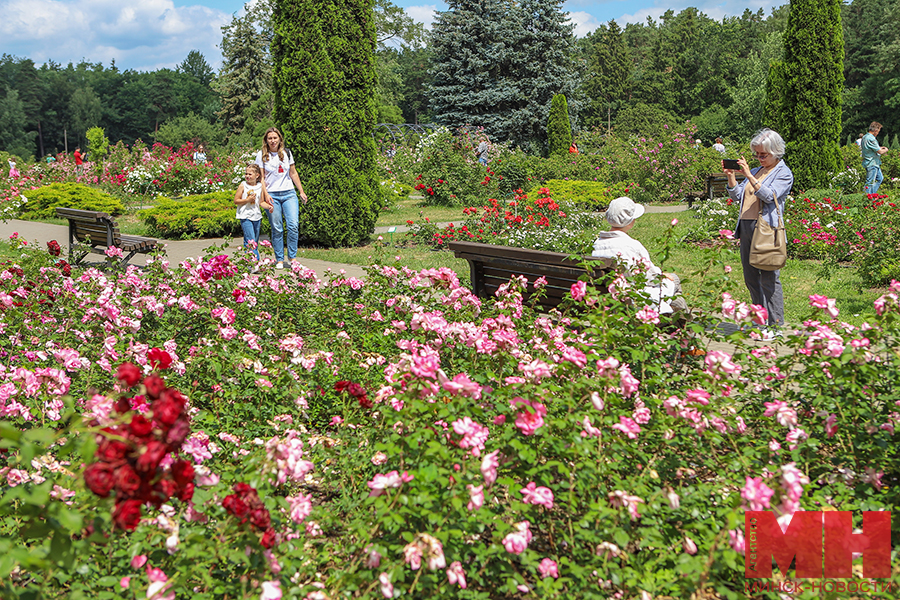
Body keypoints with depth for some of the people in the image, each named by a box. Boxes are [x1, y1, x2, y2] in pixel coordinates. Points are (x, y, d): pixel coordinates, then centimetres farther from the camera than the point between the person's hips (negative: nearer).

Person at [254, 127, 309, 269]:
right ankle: (279, 260, 9)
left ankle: (292, 258, 2)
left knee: (293, 225, -10)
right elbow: (261, 177, 0)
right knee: (277, 229, -1)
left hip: (289, 193, 2)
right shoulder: (261, 155, 2)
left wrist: (302, 192, 14)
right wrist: (266, 195, -12)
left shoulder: (287, 153, 10)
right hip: (272, 195, -2)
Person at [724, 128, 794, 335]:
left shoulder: (783, 173, 0)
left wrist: (749, 176, -21)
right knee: (750, 277, 11)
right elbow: (737, 196, 17)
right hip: (746, 226, 7)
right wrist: (731, 176, 2)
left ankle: (775, 324, -3)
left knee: (769, 278, -8)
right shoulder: (755, 171, 20)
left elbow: (769, 195, -16)